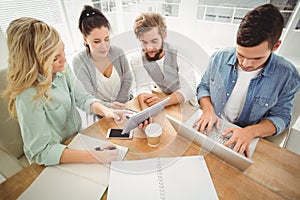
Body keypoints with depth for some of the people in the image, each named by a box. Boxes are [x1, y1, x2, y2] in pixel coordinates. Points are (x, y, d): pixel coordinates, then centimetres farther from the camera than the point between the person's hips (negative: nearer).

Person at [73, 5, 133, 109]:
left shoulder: (118, 53, -10)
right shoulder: (79, 62, -17)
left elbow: (127, 79, 0)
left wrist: (120, 105, -3)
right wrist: (110, 106, -34)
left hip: (124, 105, 0)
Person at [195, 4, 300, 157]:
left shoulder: (287, 76, -10)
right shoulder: (219, 58, -8)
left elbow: (281, 117, -2)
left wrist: (250, 132, -21)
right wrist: (208, 108, -15)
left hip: (244, 141, -1)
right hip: (210, 129, 2)